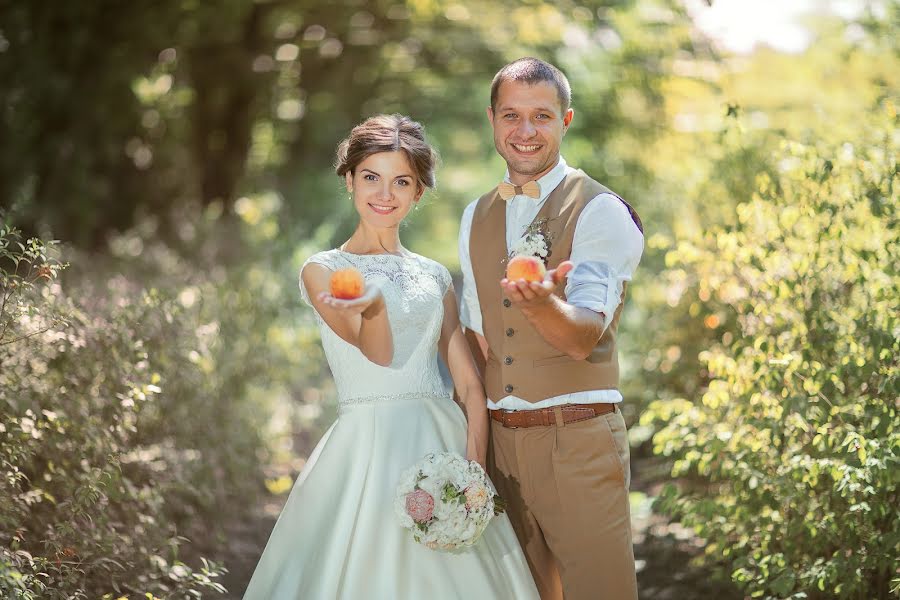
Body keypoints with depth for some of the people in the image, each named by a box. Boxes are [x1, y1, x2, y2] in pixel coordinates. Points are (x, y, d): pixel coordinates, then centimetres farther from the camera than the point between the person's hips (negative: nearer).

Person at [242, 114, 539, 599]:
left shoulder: (434, 276, 13)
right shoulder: (322, 270, 2)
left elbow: (470, 385, 7)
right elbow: (378, 353, -13)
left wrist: (475, 470, -7)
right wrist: (370, 304, -34)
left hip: (446, 446, 4)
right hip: (368, 446, -4)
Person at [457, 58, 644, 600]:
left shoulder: (601, 211, -8)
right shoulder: (476, 218, 12)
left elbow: (585, 336, -20)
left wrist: (542, 304, -42)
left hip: (579, 438, -5)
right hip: (500, 438, 6)